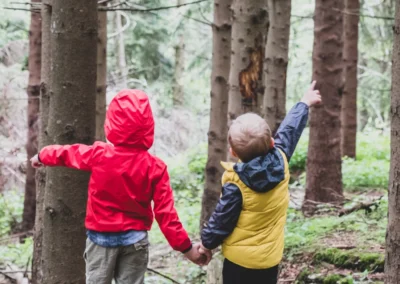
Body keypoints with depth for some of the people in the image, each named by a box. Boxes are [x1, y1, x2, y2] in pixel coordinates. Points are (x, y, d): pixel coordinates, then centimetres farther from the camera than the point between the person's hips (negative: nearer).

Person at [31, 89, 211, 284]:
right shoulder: (155, 167, -10)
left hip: (101, 237, 0)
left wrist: (41, 156, 31)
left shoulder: (99, 154, -10)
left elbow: (67, 153, 10)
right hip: (135, 239, 0)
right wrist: (185, 246, -8)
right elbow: (165, 212, -12)